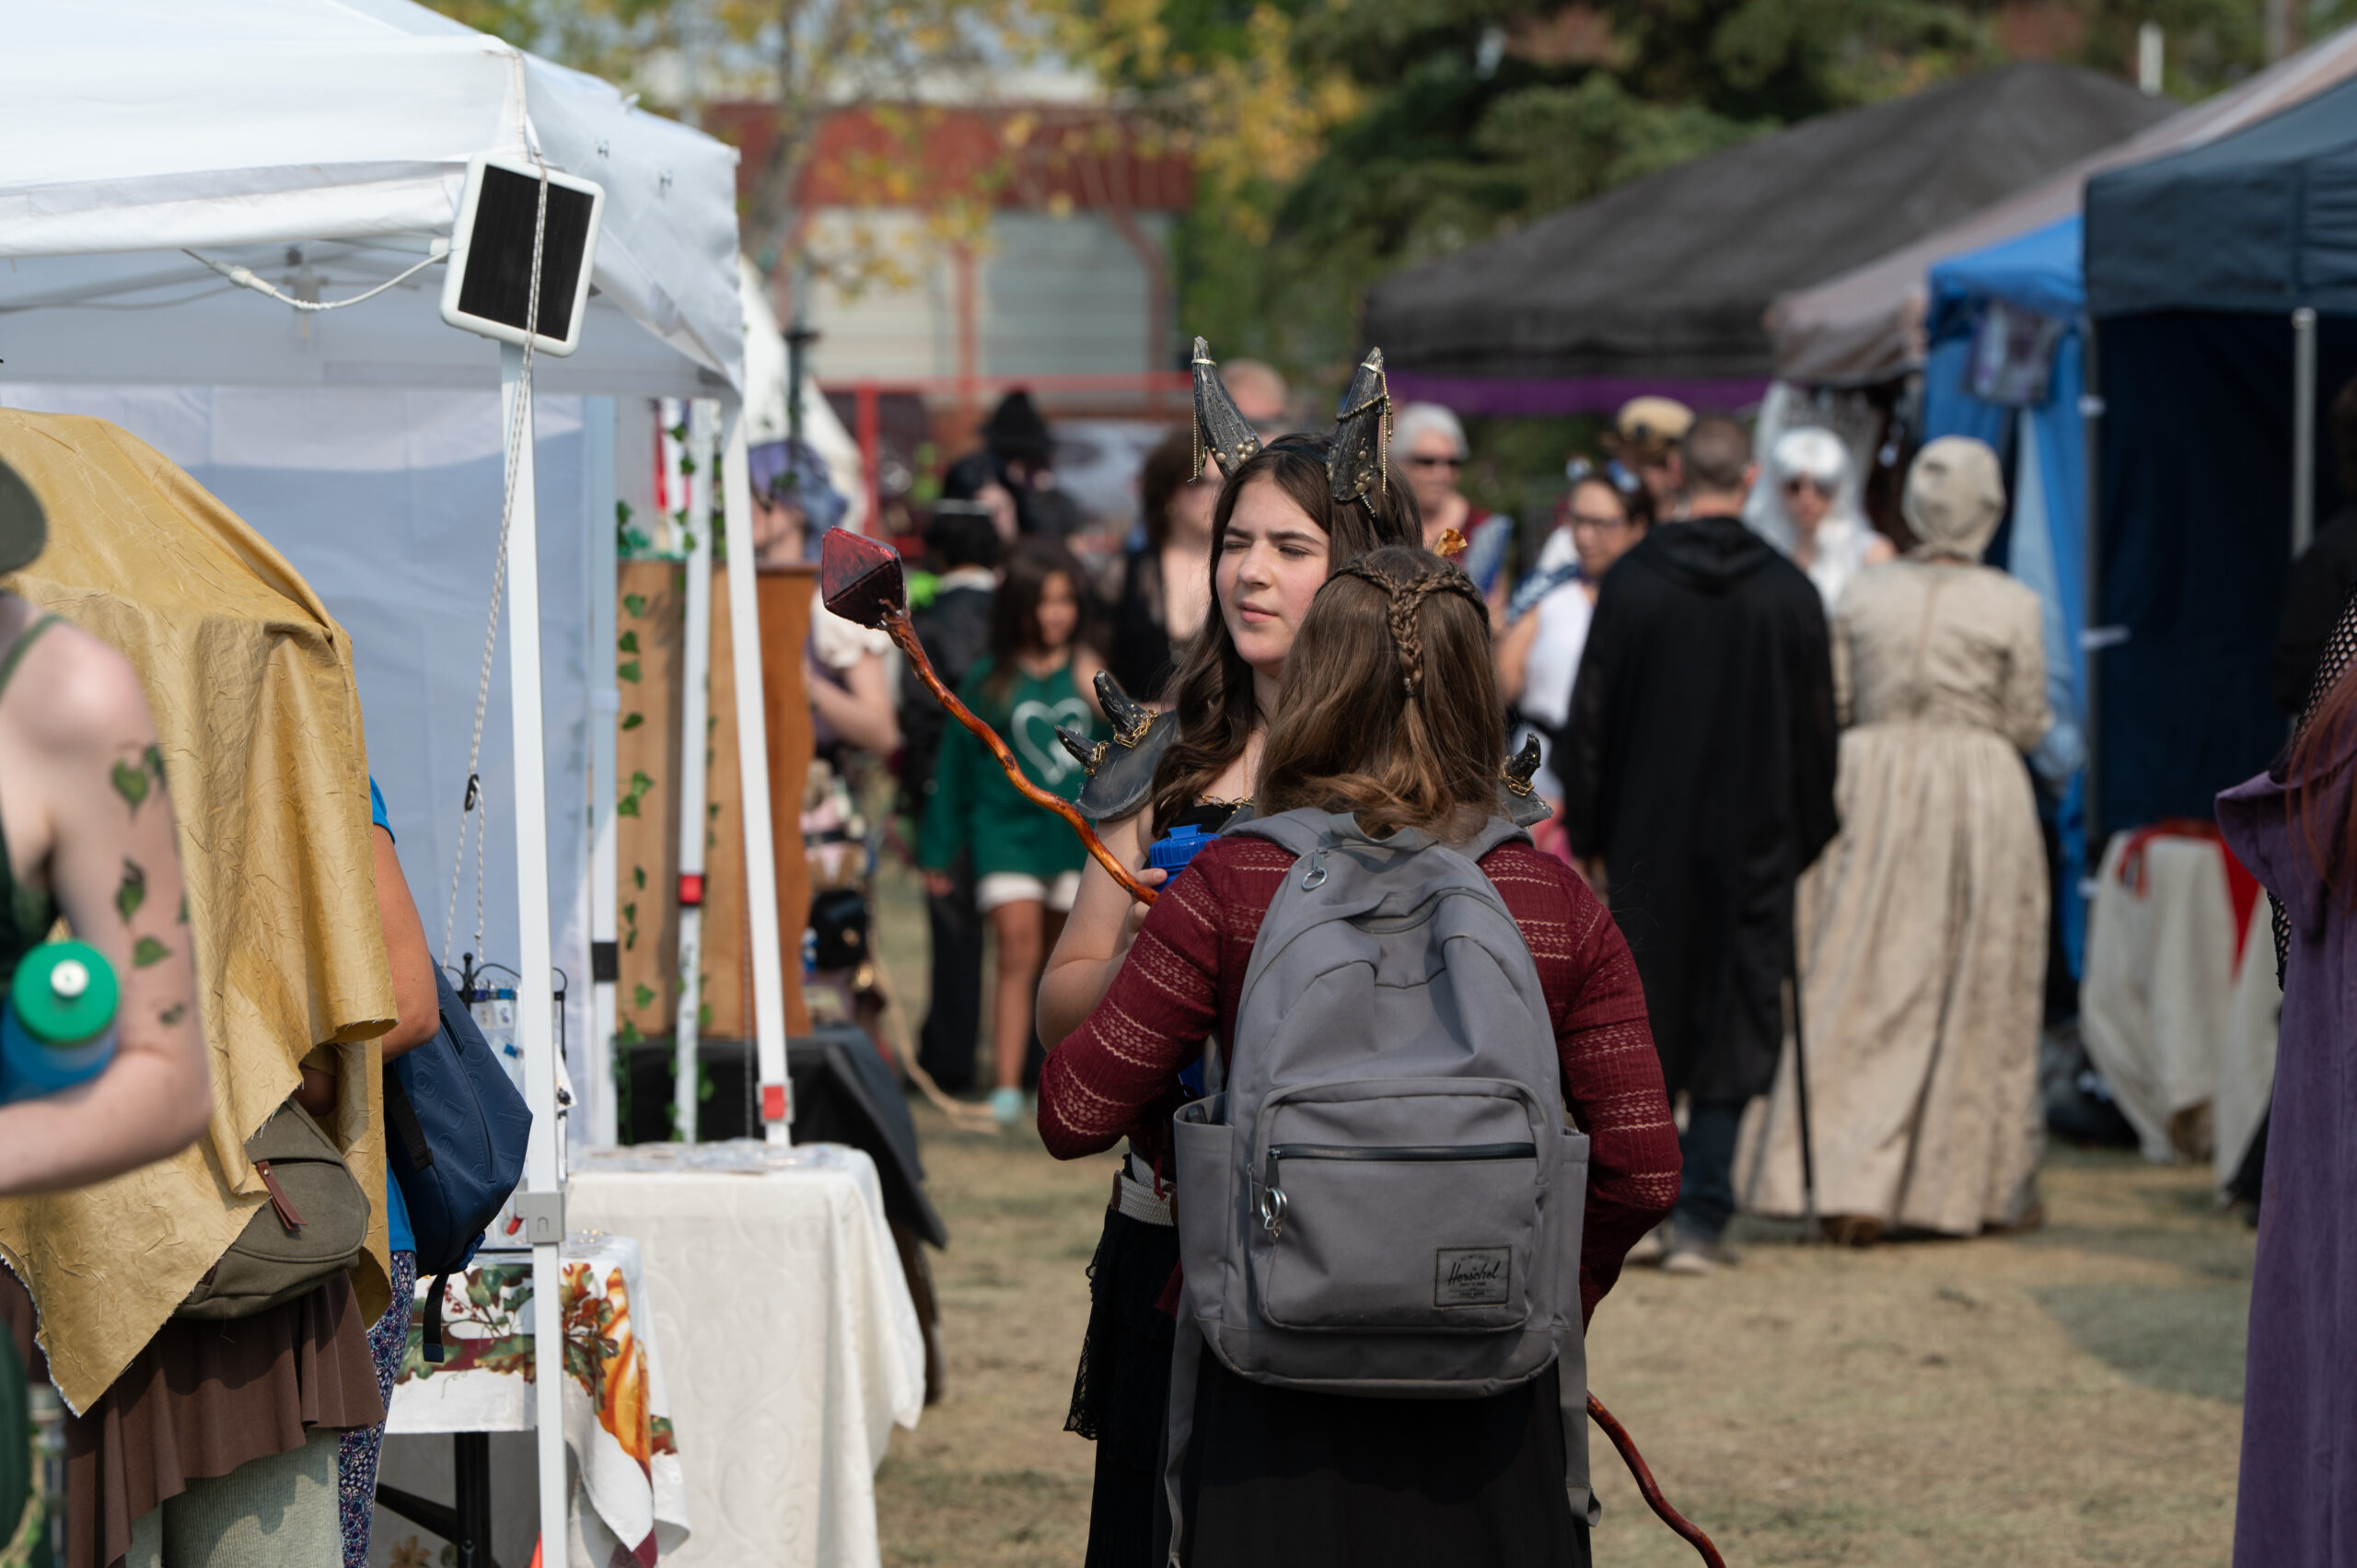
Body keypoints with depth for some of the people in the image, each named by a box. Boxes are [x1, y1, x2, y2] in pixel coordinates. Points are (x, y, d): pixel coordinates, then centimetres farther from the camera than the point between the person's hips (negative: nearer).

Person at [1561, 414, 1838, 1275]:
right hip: (1754, 847, 0)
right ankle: (1702, 1219, -3)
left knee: (1644, 1021, 11)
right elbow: (1818, 730, 3)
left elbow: (1589, 720, -1)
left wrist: (1587, 835, 9)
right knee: (1734, 1031, 3)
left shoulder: (1632, 582, -5)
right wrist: (1803, 840, 15)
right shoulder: (1789, 591, -4)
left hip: (1648, 845, 0)